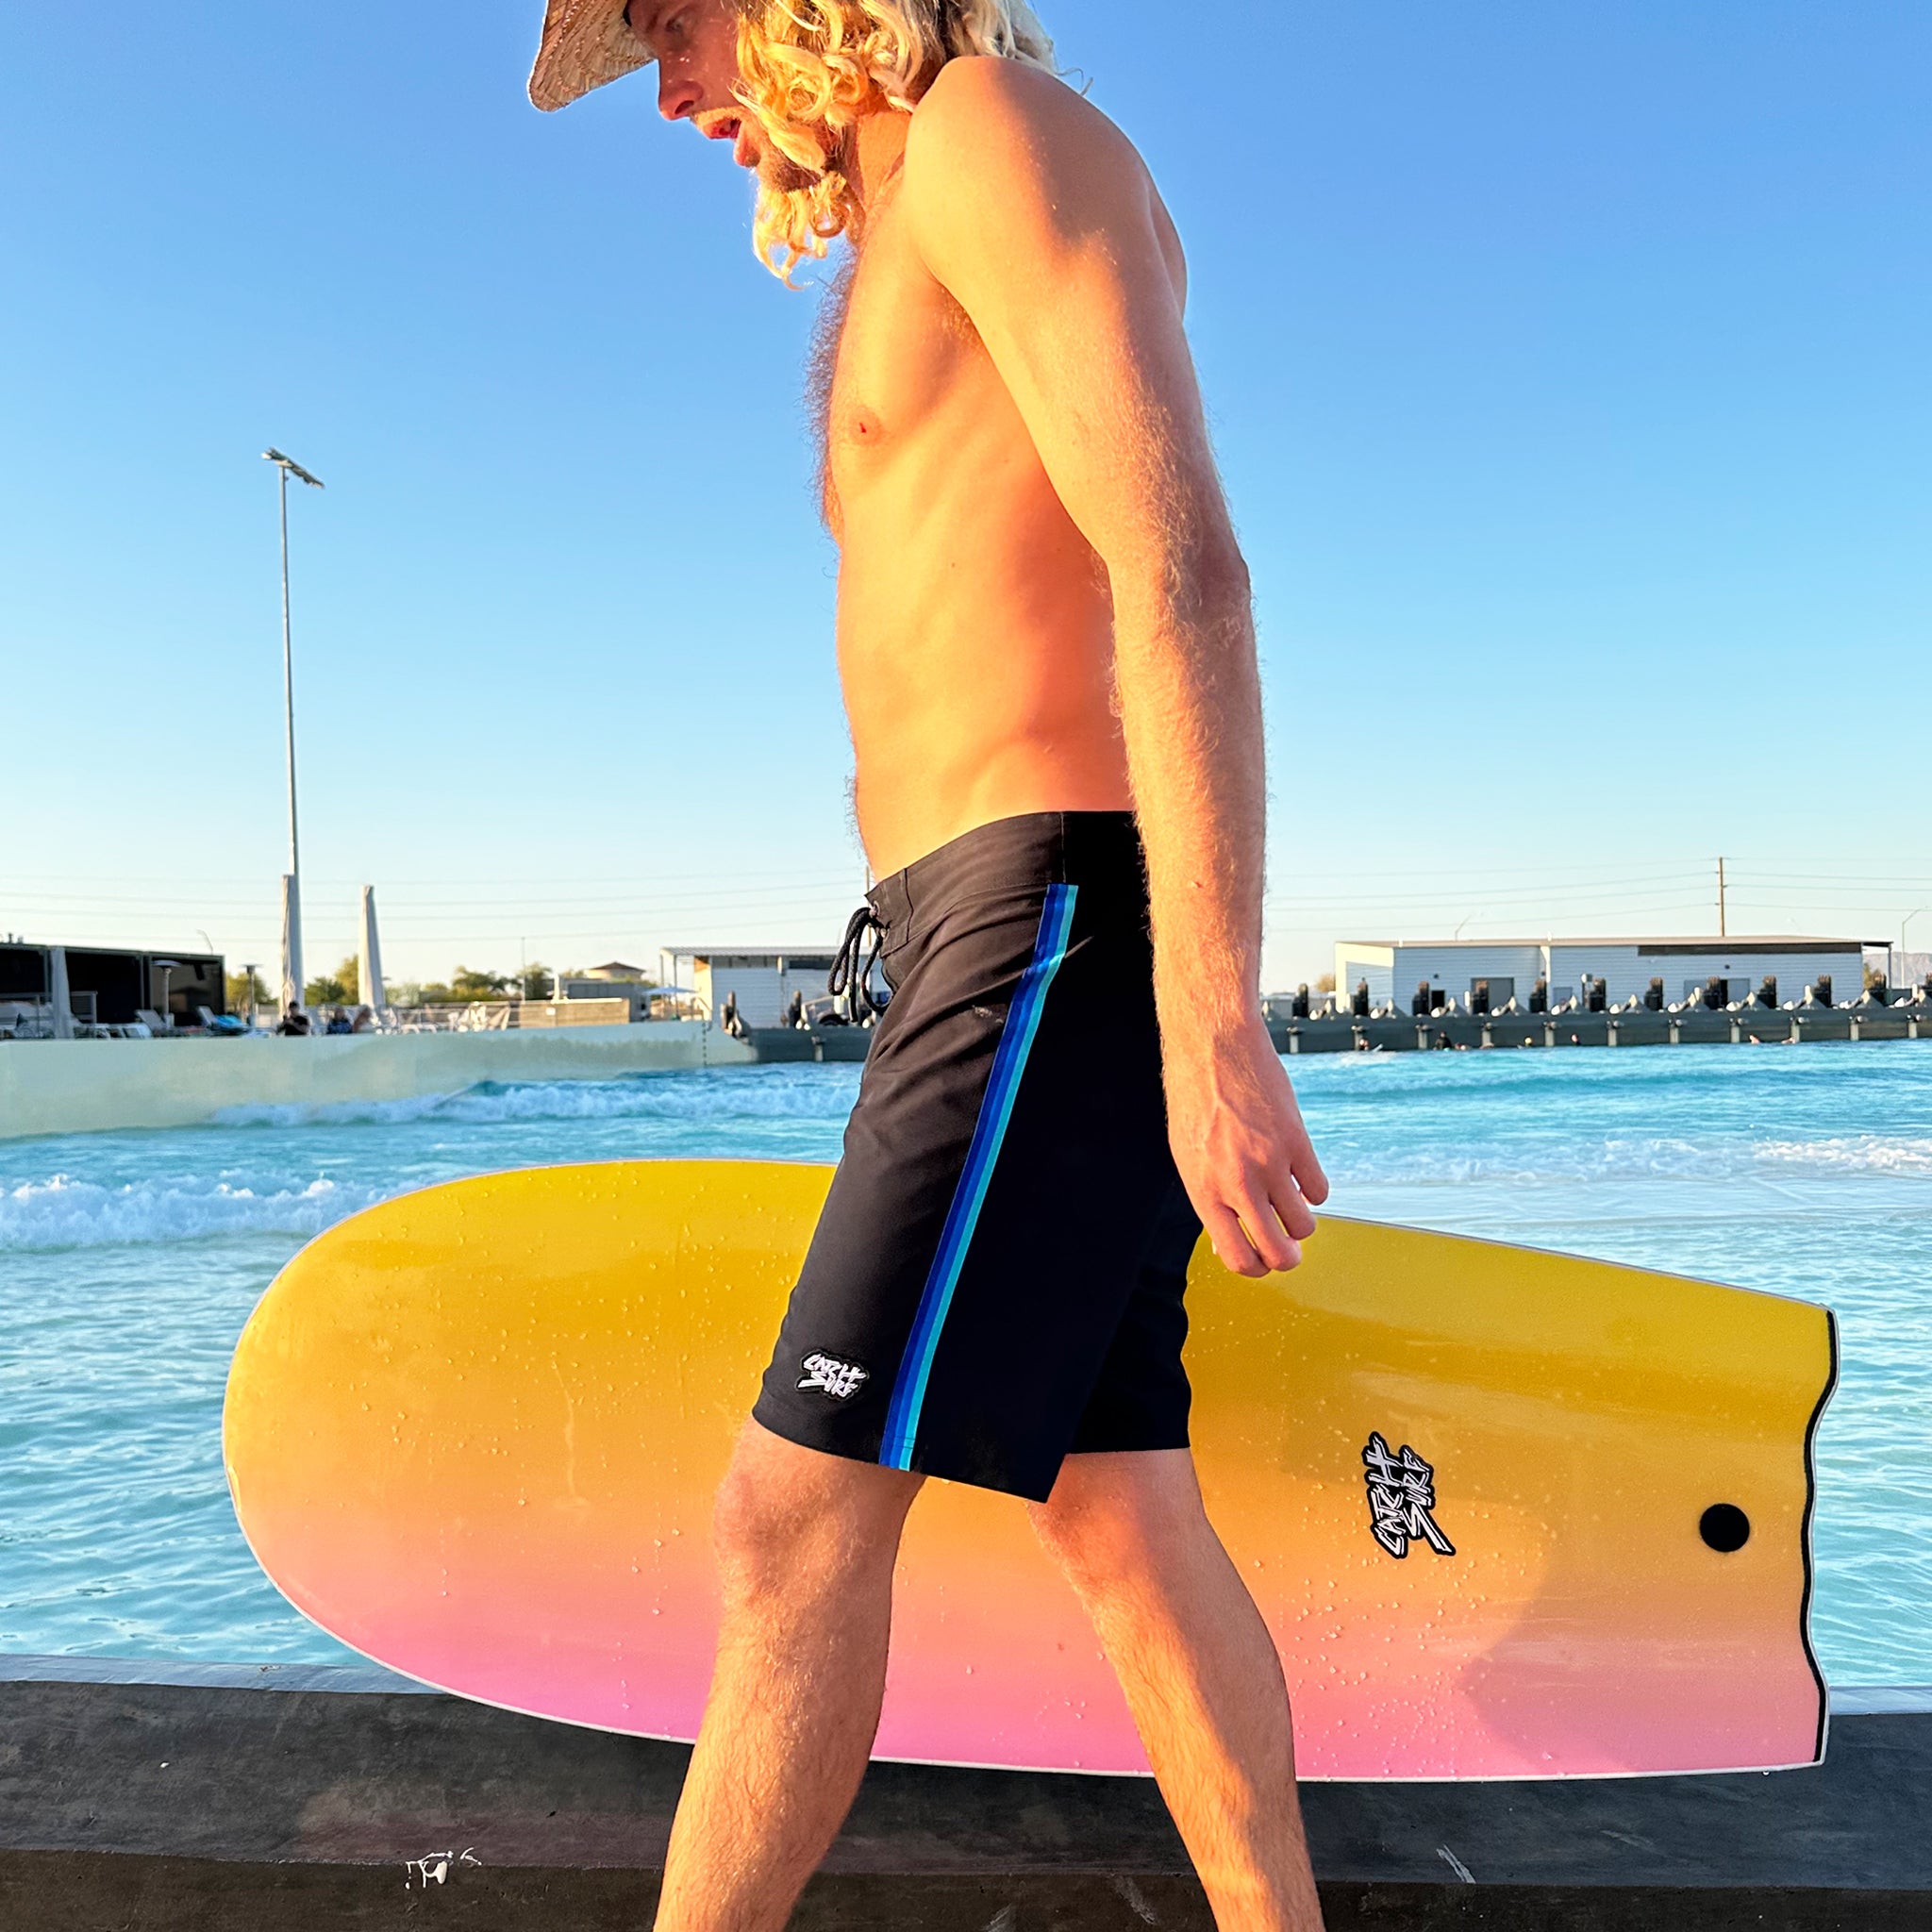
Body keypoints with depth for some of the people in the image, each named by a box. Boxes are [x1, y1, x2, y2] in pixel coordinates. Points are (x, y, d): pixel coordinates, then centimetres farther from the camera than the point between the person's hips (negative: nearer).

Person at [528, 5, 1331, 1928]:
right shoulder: (916, 265, 29)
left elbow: (1185, 574, -16)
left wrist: (1214, 1027, -23)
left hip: (1055, 921, -10)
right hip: (980, 936, 10)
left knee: (796, 1516, -7)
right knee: (1120, 1515, 10)